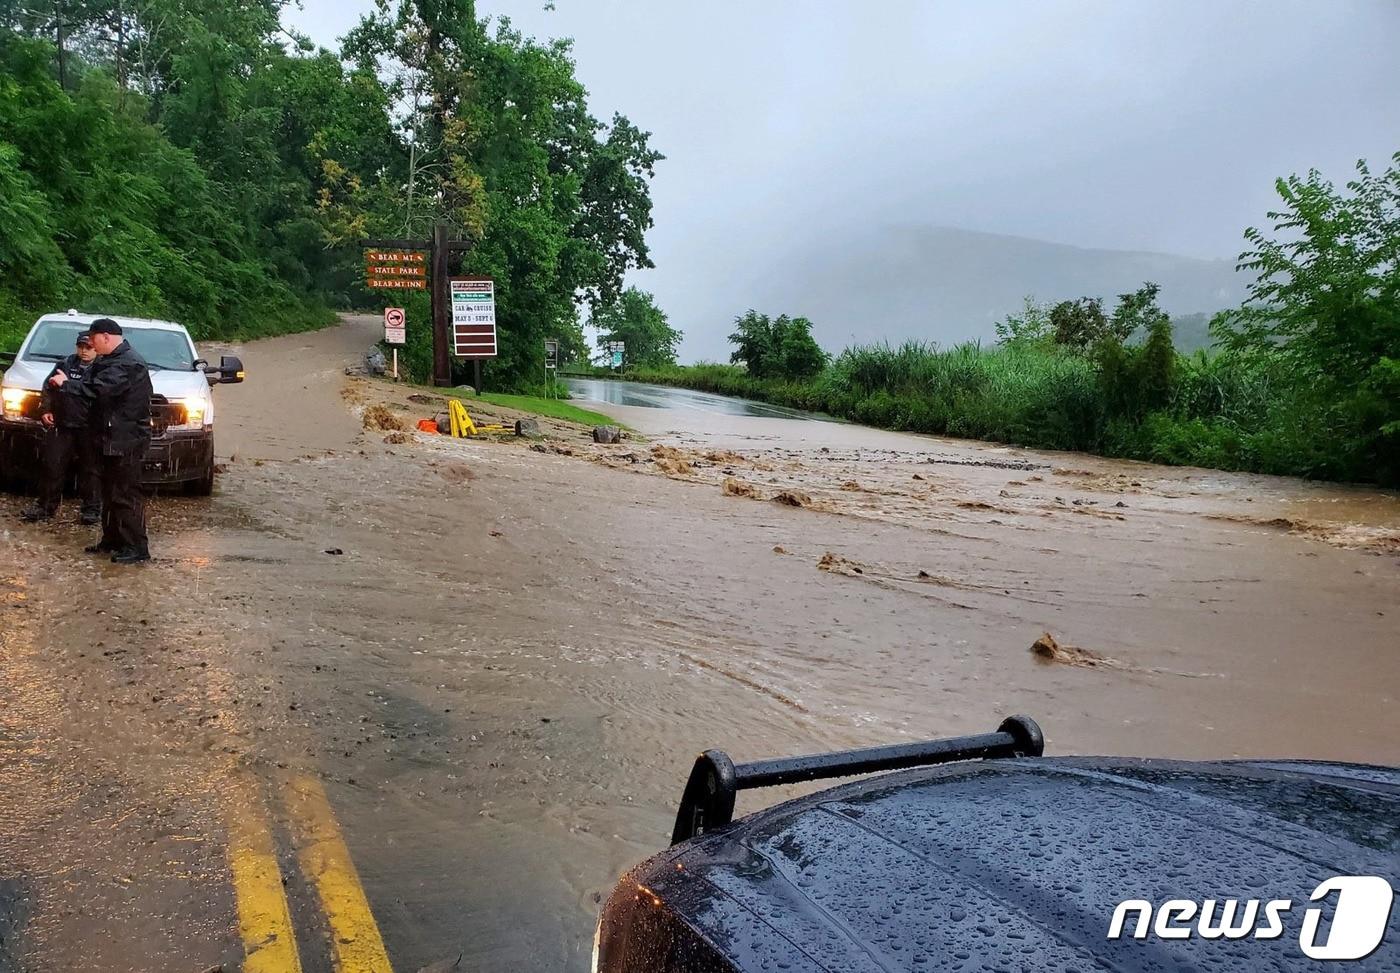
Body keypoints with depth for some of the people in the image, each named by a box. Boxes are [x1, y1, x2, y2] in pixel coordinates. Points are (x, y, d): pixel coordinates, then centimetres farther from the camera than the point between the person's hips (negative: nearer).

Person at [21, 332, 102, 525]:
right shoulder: (66, 364, 11)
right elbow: (48, 387, 19)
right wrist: (46, 409, 10)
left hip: (89, 429, -4)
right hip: (63, 425, 5)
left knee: (90, 469, 2)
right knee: (52, 465, 6)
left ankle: (92, 508, 12)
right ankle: (45, 505, 17)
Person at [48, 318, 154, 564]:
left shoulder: (128, 363, -18)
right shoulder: (108, 360, 16)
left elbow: (98, 388, -25)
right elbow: (90, 384, 12)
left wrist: (65, 384, -13)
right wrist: (66, 384, -7)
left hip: (127, 440, -10)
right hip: (111, 438, 10)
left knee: (127, 494, -7)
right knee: (110, 492, 17)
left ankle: (137, 548, -3)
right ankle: (111, 540, 27)